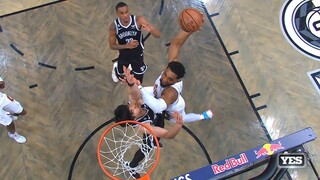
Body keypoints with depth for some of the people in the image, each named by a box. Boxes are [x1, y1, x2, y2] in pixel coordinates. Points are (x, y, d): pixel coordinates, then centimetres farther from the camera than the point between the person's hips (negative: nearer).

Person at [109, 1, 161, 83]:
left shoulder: (139, 20, -27)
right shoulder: (114, 26, -23)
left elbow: (158, 35, -27)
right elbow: (112, 46, -11)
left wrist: (150, 29, -51)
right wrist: (127, 46, -29)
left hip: (138, 54, 0)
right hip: (124, 55, 1)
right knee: (120, 76, 25)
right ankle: (116, 67, 61)